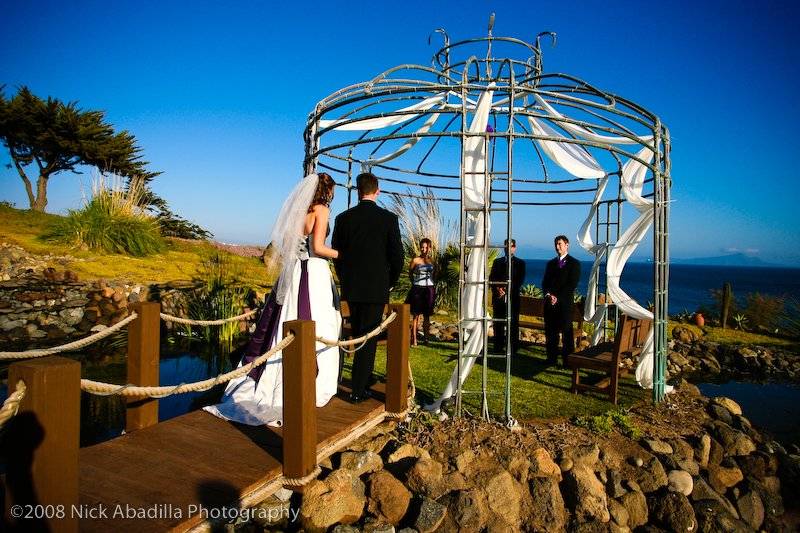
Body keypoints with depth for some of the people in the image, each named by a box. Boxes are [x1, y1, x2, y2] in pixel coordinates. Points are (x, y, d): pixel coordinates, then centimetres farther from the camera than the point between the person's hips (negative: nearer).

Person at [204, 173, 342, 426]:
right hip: (313, 273, -7)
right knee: (313, 328, 0)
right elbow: (318, 248, -15)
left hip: (292, 272, 7)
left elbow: (284, 245, 15)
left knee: (283, 328, 11)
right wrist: (340, 254, -1)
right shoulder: (321, 209, -7)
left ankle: (272, 382, 19)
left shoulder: (296, 209, 15)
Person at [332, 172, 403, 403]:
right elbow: (397, 257, -7)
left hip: (351, 288, 3)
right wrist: (389, 283, 9)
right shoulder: (389, 218, -7)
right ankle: (358, 390, 7)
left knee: (358, 336, 19)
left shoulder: (343, 218, 0)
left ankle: (364, 378, 34)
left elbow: (336, 255, 4)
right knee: (368, 338, 4)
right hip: (377, 288, -3)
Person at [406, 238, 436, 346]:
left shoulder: (432, 261, 8)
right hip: (417, 289, -3)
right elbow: (410, 273, 12)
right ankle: (414, 339, -1)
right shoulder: (415, 260, -2)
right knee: (416, 315, -3)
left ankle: (426, 338, 15)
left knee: (427, 316, 7)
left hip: (429, 289, 3)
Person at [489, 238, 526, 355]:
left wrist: (507, 290, -13)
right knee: (498, 324, 5)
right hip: (498, 297, 3)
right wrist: (497, 289, -9)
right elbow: (491, 278, 10)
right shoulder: (497, 262, 16)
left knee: (513, 324, -2)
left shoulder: (520, 263, 7)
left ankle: (513, 349, 4)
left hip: (512, 298, -2)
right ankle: (498, 348, 13)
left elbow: (519, 280, -2)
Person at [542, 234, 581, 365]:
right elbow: (545, 282, 14)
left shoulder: (574, 263, 1)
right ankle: (551, 358, 15)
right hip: (550, 303, 5)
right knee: (550, 332, 7)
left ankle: (568, 361, 1)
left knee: (567, 333, -3)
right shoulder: (551, 263, 18)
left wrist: (558, 298, -13)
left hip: (565, 303, -5)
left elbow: (572, 285, -7)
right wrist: (548, 294, -5)